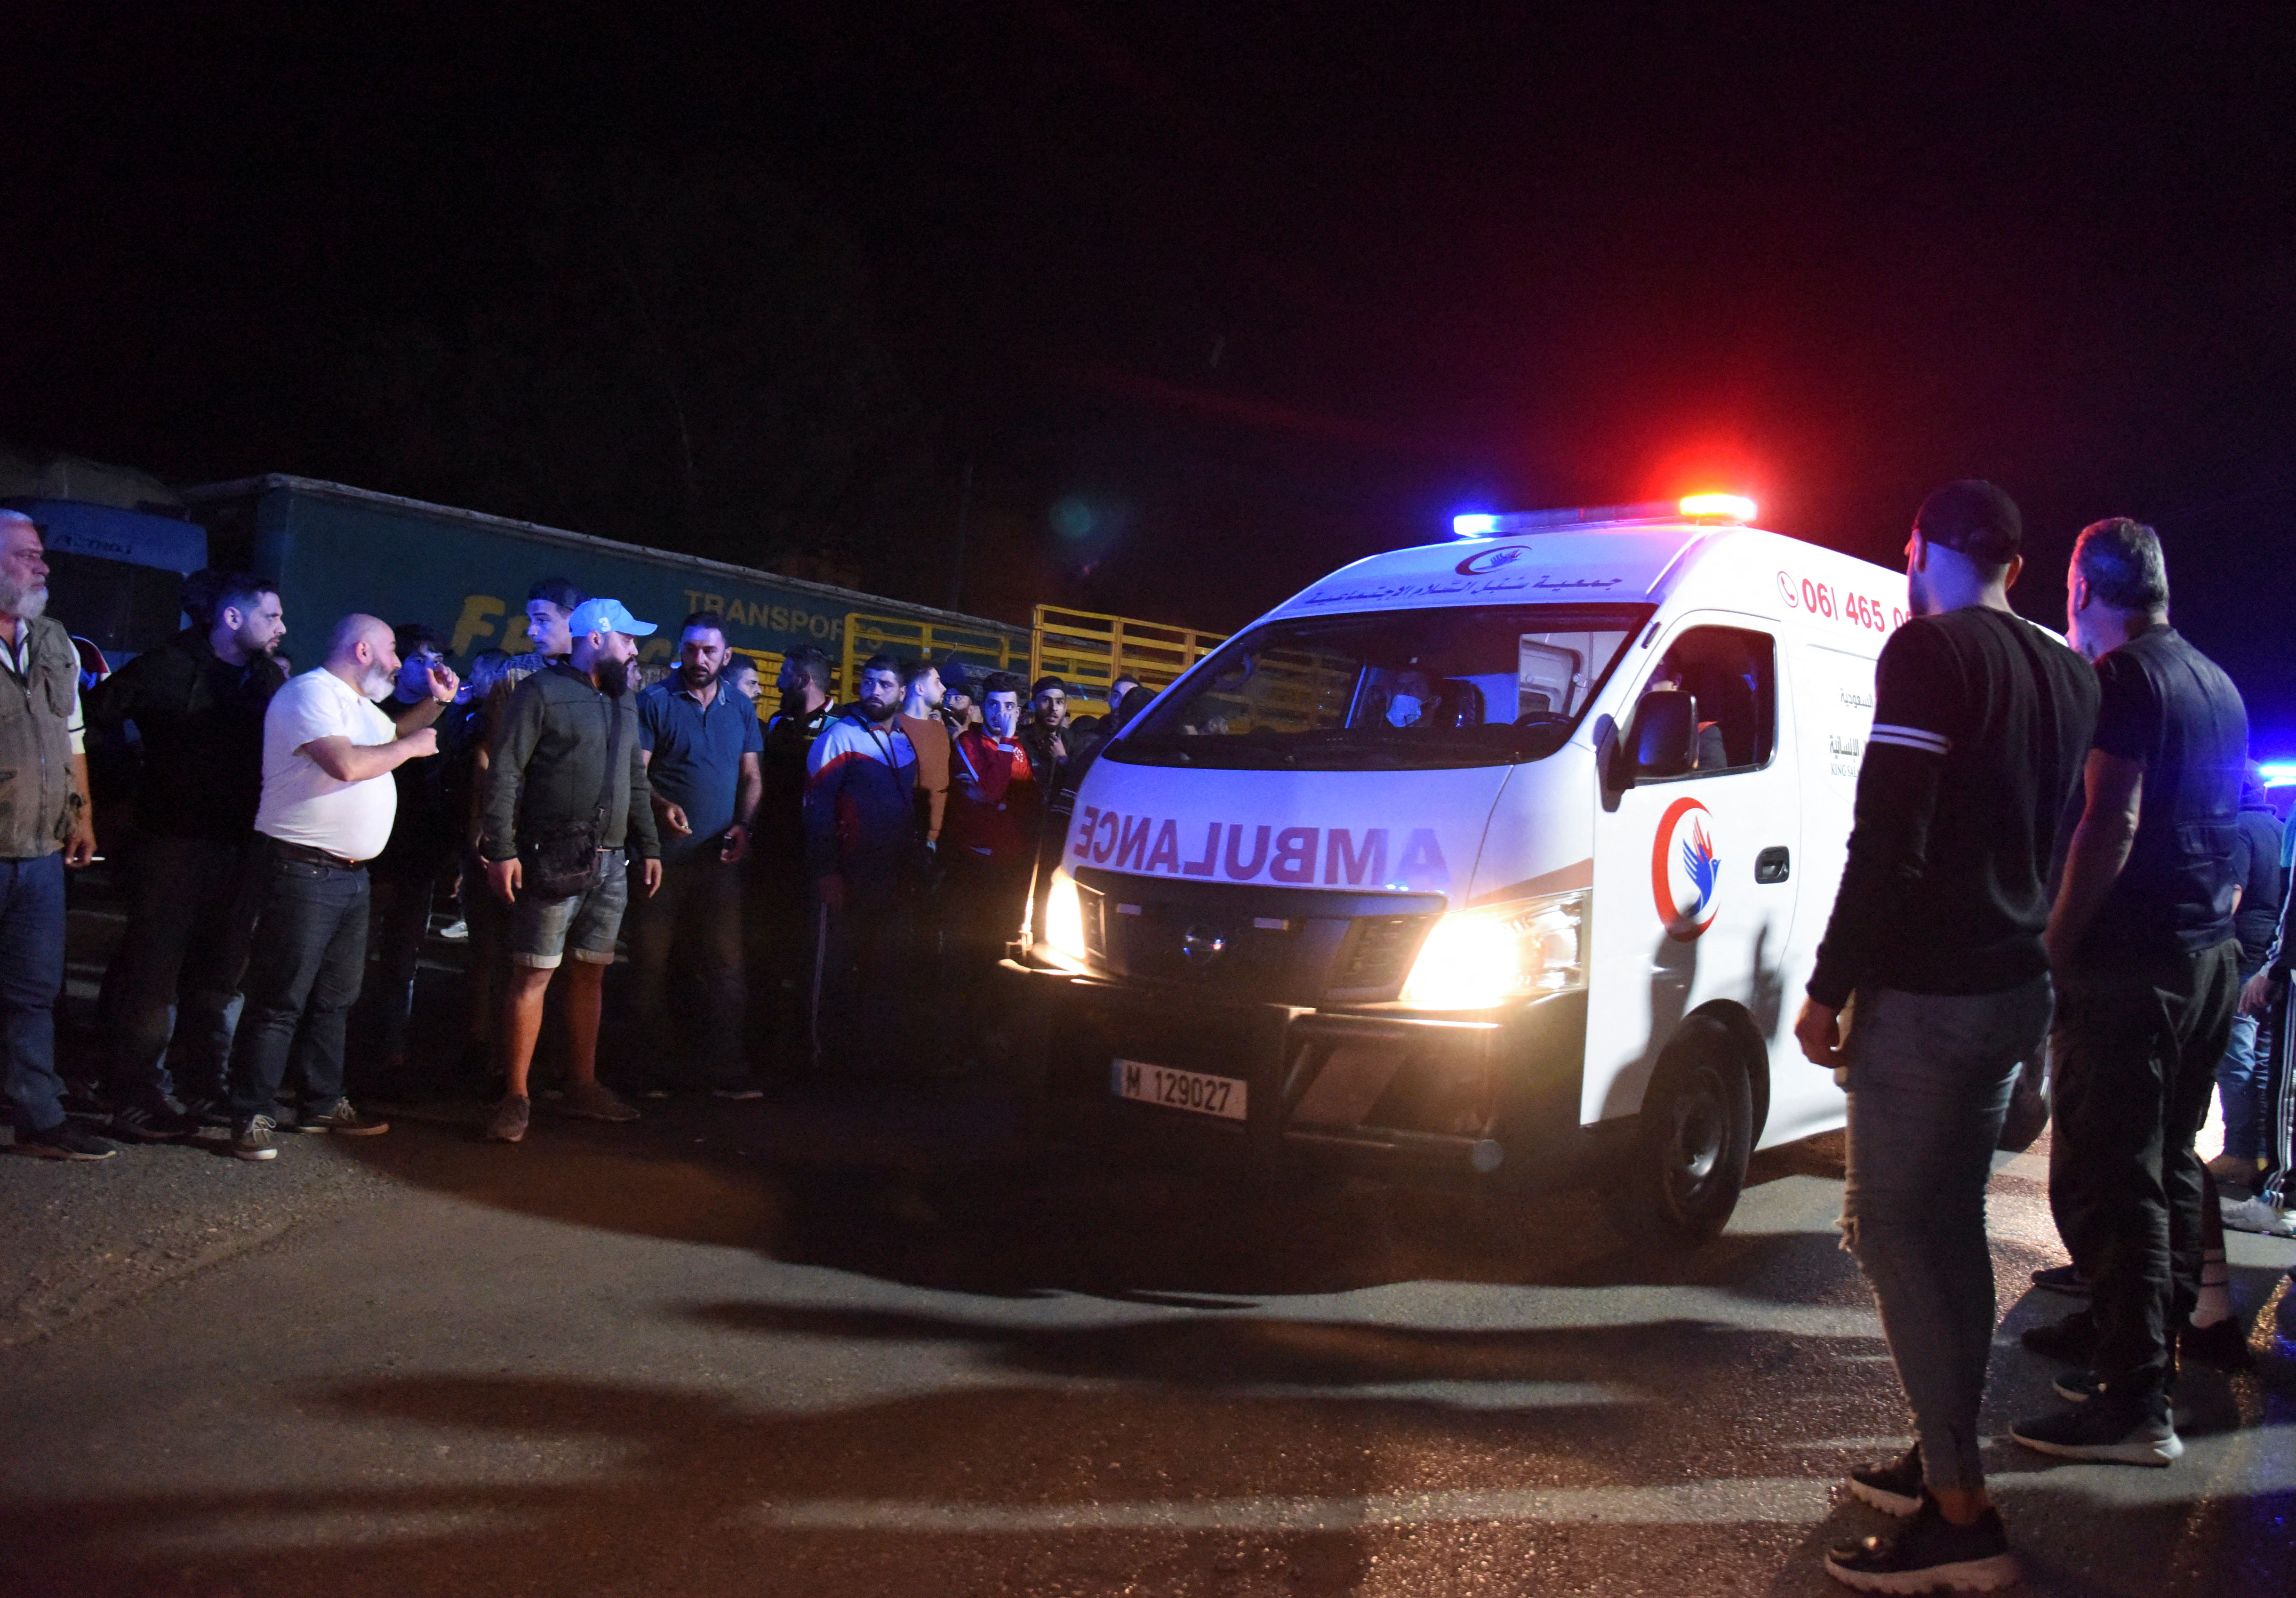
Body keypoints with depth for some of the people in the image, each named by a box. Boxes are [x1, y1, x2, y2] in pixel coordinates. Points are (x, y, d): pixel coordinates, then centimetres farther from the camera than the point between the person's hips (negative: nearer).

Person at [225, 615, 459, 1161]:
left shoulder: (359, 703, 18)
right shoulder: (310, 693, -13)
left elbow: (390, 735, 38)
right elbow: (347, 764, -27)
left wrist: (436, 703, 22)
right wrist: (412, 747, -12)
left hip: (350, 872, 10)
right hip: (302, 872, -10)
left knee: (335, 998, 16)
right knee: (280, 1001, -5)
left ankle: (323, 1104, 27)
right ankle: (253, 1117, 2)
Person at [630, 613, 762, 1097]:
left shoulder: (740, 709, 13)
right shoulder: (655, 703, 1)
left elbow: (752, 776, 14)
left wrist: (744, 825, -3)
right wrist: (661, 806, -25)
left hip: (720, 858, 3)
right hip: (664, 856, -3)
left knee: (726, 966, 1)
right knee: (652, 964, 3)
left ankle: (724, 1069, 6)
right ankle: (653, 1065, 14)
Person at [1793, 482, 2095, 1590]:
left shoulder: (1930, 650, -14)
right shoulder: (2064, 674, 13)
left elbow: (1889, 842, -19)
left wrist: (1827, 987, -15)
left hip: (1925, 995, -9)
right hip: (2015, 988, 9)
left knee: (1896, 1232, -4)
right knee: (1952, 1225, 16)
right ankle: (1944, 1460, 26)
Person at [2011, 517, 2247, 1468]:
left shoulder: (2122, 678, -13)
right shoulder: (2218, 685, 16)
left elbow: (2112, 824, -21)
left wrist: (2056, 945, -17)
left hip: (2132, 963, -10)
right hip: (2211, 957, 10)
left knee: (2105, 1176, -7)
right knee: (2167, 1158, 20)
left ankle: (2134, 1404, -6)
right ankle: (2150, 1328, 33)